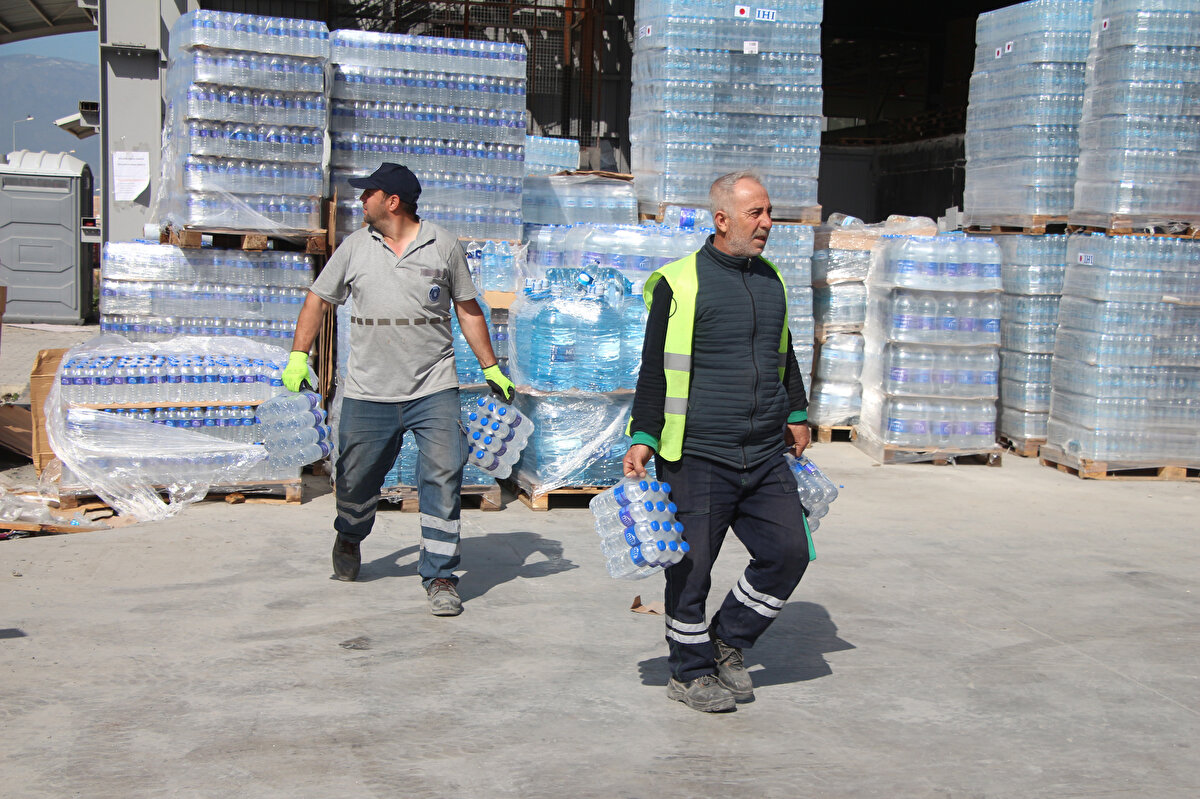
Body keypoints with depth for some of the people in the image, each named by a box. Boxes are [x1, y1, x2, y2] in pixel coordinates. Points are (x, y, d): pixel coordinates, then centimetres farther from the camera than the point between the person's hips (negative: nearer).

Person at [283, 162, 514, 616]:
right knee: (356, 478, 11)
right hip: (367, 393, 2)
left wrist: (491, 367, 9)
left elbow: (467, 309, 11)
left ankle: (440, 577, 1)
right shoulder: (355, 247, 7)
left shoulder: (443, 246, 3)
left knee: (442, 479, -9)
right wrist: (298, 356, 2)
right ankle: (349, 538, 43)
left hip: (433, 390, -1)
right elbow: (319, 299, 12)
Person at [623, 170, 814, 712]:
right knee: (692, 567, 3)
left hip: (766, 456, 6)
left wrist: (797, 414, 26)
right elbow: (655, 368, -4)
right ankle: (690, 672, 21)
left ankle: (727, 639, 24)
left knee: (789, 552, 3)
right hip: (698, 458, -6)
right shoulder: (680, 283, -5)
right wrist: (643, 439, -8)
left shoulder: (773, 281, 13)